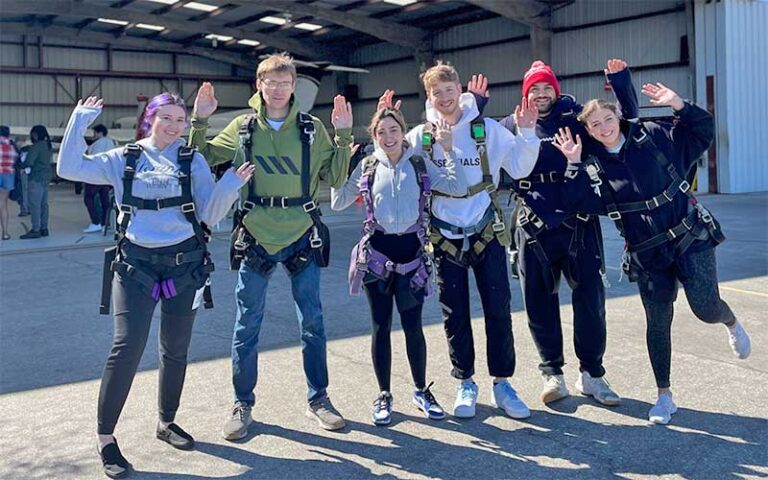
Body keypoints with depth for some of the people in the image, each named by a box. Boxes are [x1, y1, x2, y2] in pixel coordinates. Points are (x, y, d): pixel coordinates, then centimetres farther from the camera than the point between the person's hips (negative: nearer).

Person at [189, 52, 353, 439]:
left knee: (312, 322, 8)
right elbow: (201, 159, 10)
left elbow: (335, 178, 3)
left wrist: (343, 137, -7)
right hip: (255, 236, 0)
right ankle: (243, 404, 19)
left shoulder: (312, 128, 2)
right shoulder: (243, 127, 2)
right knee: (247, 324, 5)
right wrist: (199, 122, -3)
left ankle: (318, 399, 23)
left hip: (302, 236, 1)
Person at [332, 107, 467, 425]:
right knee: (381, 326, 5)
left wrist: (449, 150, -10)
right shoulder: (367, 167, 5)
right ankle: (384, 395, 18)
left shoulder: (420, 165, 4)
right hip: (377, 252, 0)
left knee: (413, 326, 4)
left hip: (412, 251, 0)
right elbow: (338, 203, 2)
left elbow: (458, 188, -7)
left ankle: (421, 391, 23)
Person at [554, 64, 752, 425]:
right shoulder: (594, 167, 0)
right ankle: (664, 396, 18)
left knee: (705, 308, -11)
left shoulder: (653, 136, -1)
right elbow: (577, 203, -11)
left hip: (690, 236, -1)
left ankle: (731, 323, 29)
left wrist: (677, 105, -14)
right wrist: (574, 164, -16)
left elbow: (702, 130, 0)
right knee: (658, 322, 3)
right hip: (647, 253, 1)